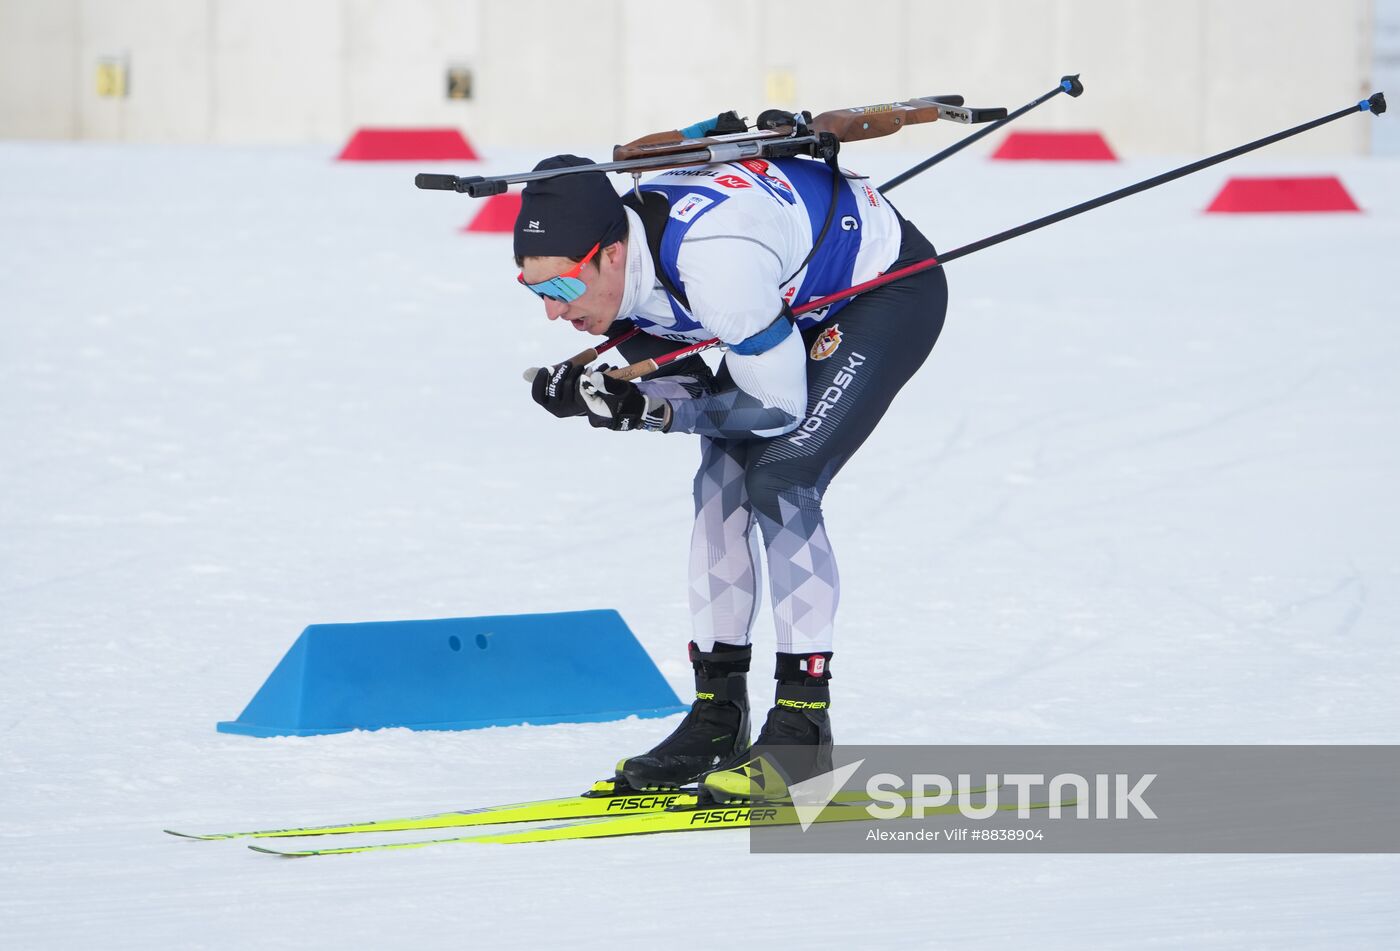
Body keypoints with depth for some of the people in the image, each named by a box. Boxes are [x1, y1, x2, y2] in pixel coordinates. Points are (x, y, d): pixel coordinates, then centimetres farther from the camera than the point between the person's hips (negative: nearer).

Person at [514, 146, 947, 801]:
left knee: (780, 480, -19)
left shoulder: (713, 259, -39)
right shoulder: (610, 269, -15)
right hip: (805, 301, 8)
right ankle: (717, 715, 6)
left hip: (894, 286, -8)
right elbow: (688, 391, -4)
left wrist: (645, 411, -33)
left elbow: (778, 406, -28)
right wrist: (588, 395, -21)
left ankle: (803, 722, -13)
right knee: (721, 479, -1)